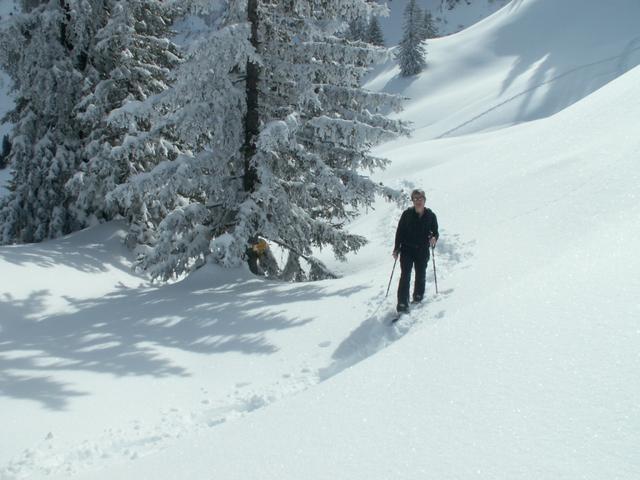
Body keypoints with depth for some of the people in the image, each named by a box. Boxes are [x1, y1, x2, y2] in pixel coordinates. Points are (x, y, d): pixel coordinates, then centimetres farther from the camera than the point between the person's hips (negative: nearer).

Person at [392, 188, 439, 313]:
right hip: (407, 249, -2)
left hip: (423, 250, 2)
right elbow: (399, 231, 2)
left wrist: (434, 238, -16)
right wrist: (396, 249, 0)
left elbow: (435, 232, 8)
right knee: (405, 276, -10)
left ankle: (418, 296, 34)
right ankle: (402, 304, -12)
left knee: (421, 275, 11)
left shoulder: (430, 216, 0)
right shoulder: (407, 214, -3)